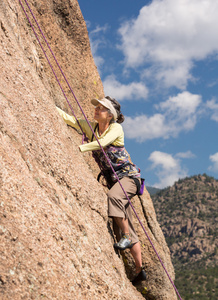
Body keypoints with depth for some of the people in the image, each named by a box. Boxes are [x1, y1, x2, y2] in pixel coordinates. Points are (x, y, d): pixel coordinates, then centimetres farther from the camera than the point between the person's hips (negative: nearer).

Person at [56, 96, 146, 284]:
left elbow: (103, 142, -29)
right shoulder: (91, 126, 5)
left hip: (128, 175, -6)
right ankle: (139, 270, 11)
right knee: (123, 228, 5)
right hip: (113, 180, 6)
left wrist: (79, 148, -38)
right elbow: (67, 118, -1)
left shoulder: (116, 128, -10)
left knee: (114, 196, -39)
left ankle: (126, 236, -24)